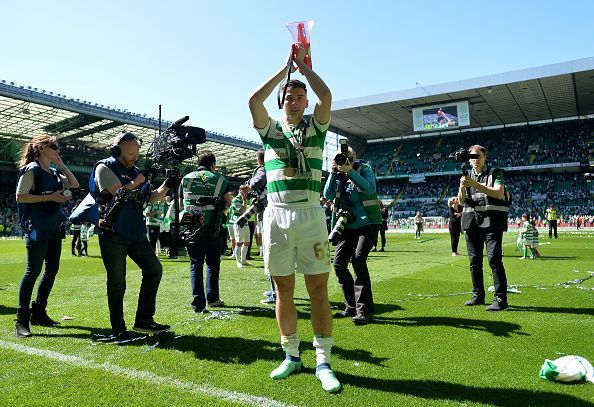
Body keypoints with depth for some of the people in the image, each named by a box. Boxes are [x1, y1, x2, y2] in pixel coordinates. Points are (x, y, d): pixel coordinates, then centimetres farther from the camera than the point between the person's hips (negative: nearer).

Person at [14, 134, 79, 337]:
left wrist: (61, 164, 11)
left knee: (52, 269, 9)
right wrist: (49, 197, -19)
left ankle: (38, 313, 20)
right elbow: (20, 196, -12)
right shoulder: (31, 169, -6)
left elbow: (74, 184, 18)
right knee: (33, 271, -9)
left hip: (54, 227, 8)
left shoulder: (54, 173, 16)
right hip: (37, 227, -8)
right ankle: (22, 320, -2)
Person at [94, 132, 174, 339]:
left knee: (154, 269, 2)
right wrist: (142, 177, -10)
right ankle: (118, 328, 12)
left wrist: (167, 185, 1)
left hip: (136, 233, 6)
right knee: (117, 280, -1)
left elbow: (150, 198, 16)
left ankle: (143, 320, 10)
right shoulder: (105, 167, -3)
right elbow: (120, 192, -16)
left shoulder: (136, 171, 16)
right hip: (112, 233, -6)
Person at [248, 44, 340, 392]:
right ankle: (291, 356, 22)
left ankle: (323, 362, 9)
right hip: (277, 216, 1)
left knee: (319, 290, -1)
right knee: (283, 291, 8)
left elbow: (326, 95, -6)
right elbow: (254, 100, -4)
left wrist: (304, 64, 7)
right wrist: (285, 68, 5)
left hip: (310, 215, -1)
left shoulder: (315, 128, 11)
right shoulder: (270, 129, 13)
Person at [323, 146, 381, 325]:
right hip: (348, 226, 6)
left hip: (367, 224, -6)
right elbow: (328, 195, -5)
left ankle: (364, 310, -15)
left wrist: (351, 172, -27)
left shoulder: (364, 169, -5)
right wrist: (333, 173, -13)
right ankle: (352, 307, 14)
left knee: (358, 260, -21)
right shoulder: (338, 175, 7)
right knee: (339, 264, 1)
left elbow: (369, 189, -23)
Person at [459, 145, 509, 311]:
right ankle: (478, 296, 19)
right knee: (474, 261, 8)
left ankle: (501, 299, -7)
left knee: (494, 259, -11)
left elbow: (499, 193, -13)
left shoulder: (495, 173, 4)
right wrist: (462, 187, -14)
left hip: (491, 220, -5)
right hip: (471, 221, 5)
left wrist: (476, 185, -20)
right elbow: (461, 201, 7)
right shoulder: (468, 177, 16)